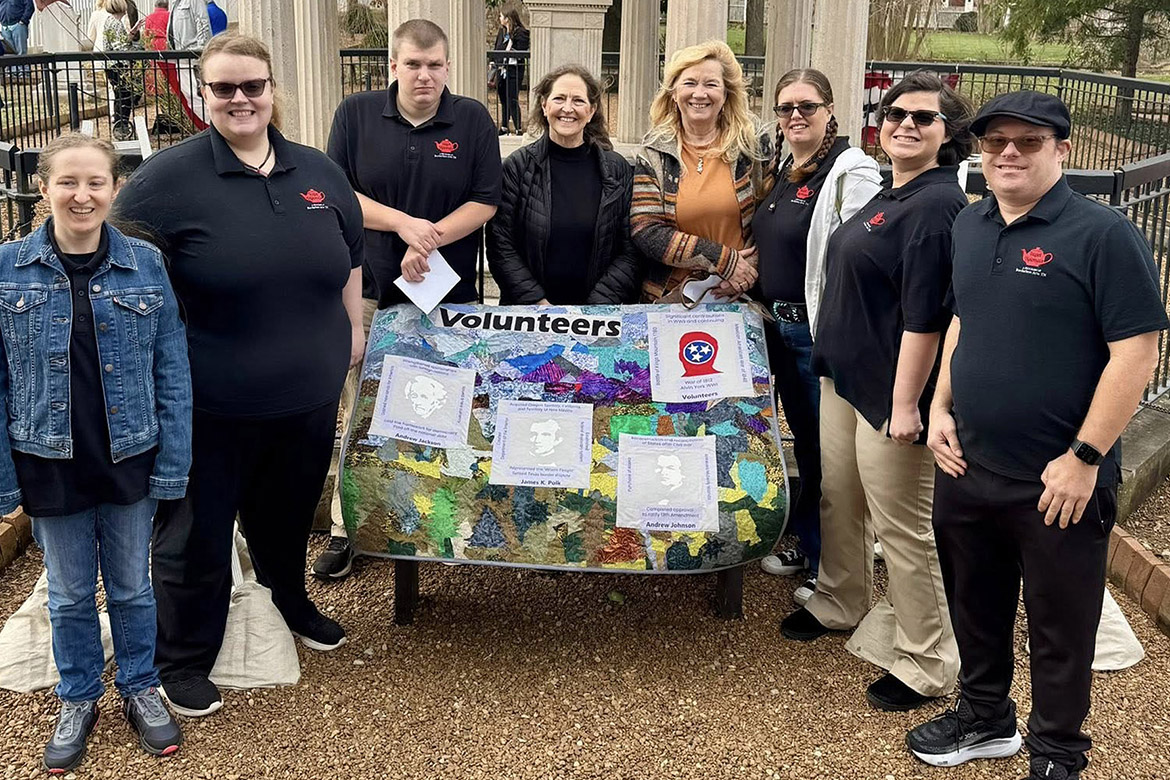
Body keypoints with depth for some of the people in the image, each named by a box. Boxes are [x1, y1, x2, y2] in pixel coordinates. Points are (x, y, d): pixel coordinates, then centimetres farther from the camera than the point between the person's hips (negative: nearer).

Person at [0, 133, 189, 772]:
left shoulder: (146, 265, -6)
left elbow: (172, 374, -3)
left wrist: (171, 468, -5)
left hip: (129, 460, 0)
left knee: (131, 586, 15)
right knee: (70, 593, 15)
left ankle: (140, 688, 35)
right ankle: (78, 700, 35)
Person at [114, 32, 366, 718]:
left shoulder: (316, 171, 4)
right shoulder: (170, 177, -12)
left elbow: (352, 255, 18)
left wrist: (354, 328, 16)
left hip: (309, 398, 5)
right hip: (210, 406, -4)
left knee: (289, 514, 23)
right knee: (198, 532, 9)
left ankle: (291, 601, 49)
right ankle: (184, 659, 28)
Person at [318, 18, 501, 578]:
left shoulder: (473, 121, 1)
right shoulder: (355, 114, 2)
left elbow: (484, 203, -1)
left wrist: (430, 239, -15)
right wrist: (403, 224, -14)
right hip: (370, 289, 0)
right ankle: (346, 528, 14)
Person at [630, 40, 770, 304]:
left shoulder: (753, 142, 3)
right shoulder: (655, 152, 2)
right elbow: (645, 231, -7)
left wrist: (749, 269, -11)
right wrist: (723, 259, -14)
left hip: (739, 299, -1)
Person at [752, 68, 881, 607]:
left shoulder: (850, 171, -14)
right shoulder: (783, 168, 13)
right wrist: (767, 308, 15)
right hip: (780, 325, 8)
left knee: (830, 448, 1)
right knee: (803, 440, 19)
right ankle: (807, 545, 33)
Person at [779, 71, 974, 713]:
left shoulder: (935, 205, -18)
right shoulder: (891, 196, 13)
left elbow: (925, 315, -23)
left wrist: (906, 403, -24)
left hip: (890, 392, -10)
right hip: (845, 378, 10)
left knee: (903, 527, 0)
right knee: (838, 501, 23)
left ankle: (928, 664, 14)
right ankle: (839, 604, 44)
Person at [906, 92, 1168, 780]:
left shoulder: (1104, 235, -15)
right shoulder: (970, 227, 7)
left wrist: (1085, 457, -19)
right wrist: (942, 408, 8)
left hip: (1059, 482, -6)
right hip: (968, 466, 6)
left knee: (1060, 625, 10)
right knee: (975, 602, 21)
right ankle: (985, 717, 43)